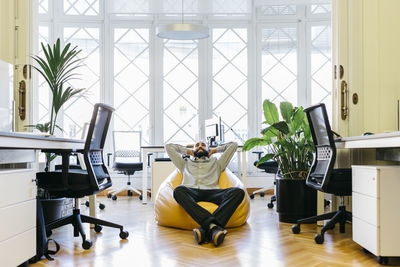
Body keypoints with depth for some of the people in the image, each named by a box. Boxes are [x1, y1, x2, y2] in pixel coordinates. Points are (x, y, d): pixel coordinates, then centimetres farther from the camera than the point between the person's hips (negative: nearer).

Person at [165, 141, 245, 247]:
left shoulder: (216, 163, 37)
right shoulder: (185, 163, 38)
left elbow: (233, 145, 38)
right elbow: (168, 146, 40)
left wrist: (214, 150, 44)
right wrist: (187, 151, 45)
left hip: (211, 192, 1)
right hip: (191, 192, -1)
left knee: (238, 192, -30)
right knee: (178, 190, -38)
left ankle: (205, 228, -49)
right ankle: (213, 226, -51)